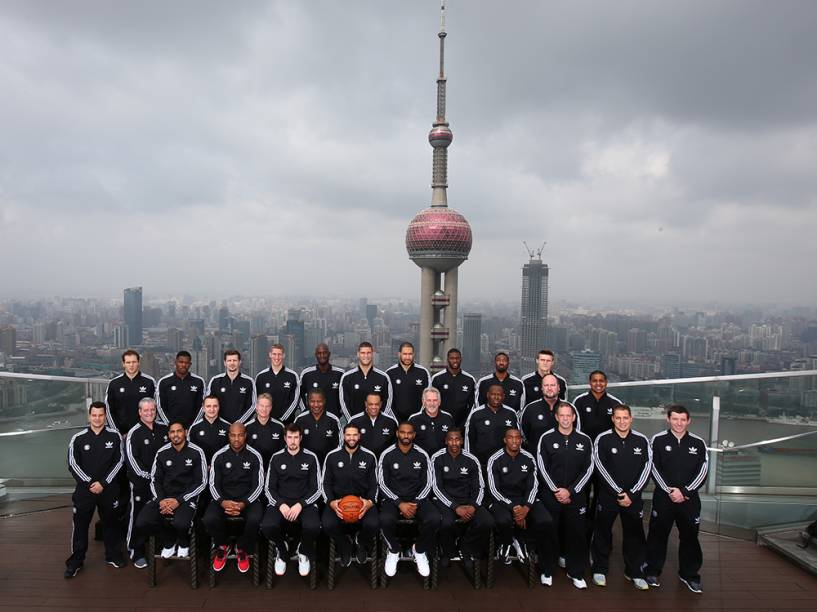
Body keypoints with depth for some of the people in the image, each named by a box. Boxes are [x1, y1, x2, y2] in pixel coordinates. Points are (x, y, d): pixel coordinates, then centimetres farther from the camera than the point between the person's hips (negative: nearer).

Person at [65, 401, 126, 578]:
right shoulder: (78, 438, -4)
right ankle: (76, 561, 18)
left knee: (110, 522, 11)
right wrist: (90, 483, -11)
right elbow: (73, 465, -3)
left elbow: (119, 461, -3)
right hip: (84, 488, 0)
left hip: (108, 488, 0)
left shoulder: (114, 436, -4)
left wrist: (103, 483, -10)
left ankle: (113, 555, 26)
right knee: (80, 524, 3)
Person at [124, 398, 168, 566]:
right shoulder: (134, 433, -7)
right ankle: (136, 553, 12)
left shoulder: (164, 429, 6)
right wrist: (148, 476, -15)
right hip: (141, 482, -4)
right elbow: (131, 459, -12)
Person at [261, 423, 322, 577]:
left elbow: (317, 489, 0)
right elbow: (269, 488, 5)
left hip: (305, 502, -1)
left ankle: (304, 552, 5)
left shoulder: (311, 458, 1)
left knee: (313, 527, -33)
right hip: (280, 502, 1)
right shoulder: (276, 458, 5)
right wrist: (280, 504, -14)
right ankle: (281, 550, 7)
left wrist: (300, 505, -16)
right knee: (267, 527, -31)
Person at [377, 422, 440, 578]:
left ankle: (420, 550, 3)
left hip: (417, 498, 1)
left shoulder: (422, 455, 0)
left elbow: (428, 483, 2)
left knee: (434, 519, -28)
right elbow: (382, 483, -5)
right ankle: (394, 550, 0)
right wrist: (400, 503, -16)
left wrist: (416, 503, -14)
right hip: (393, 498, -1)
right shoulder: (387, 455, -4)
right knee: (386, 520, -34)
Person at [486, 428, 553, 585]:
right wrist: (513, 507, -19)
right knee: (504, 521, -36)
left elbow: (533, 486, 2)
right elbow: (494, 489, -8)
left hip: (525, 499, 3)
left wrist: (526, 507, -16)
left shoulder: (529, 459, 4)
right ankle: (506, 543, 2)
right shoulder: (495, 460, -4)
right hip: (502, 500, -3)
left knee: (546, 521, -24)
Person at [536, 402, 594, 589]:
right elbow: (542, 467, -4)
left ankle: (575, 572, 19)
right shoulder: (546, 438, -2)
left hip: (576, 495, 1)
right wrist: (556, 490, -10)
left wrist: (570, 491, -7)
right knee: (549, 532, 4)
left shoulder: (584, 440, 2)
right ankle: (547, 570, 19)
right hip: (551, 494, -1)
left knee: (577, 533, 4)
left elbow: (588, 469, 0)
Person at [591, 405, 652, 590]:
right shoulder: (602, 439, -6)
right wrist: (618, 492, -13)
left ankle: (634, 572, 23)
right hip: (608, 495, -2)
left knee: (635, 534, 6)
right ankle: (600, 570, 22)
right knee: (603, 533, 7)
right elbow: (601, 468, -9)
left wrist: (632, 494, -9)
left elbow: (646, 469, -1)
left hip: (633, 496, 2)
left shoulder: (642, 441, 1)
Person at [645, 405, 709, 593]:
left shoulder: (698, 443, 2)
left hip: (689, 498, 1)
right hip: (663, 497, -1)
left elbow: (702, 472, -2)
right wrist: (669, 491, -14)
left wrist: (684, 491, -12)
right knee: (658, 534, 6)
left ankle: (689, 574, 25)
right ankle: (652, 571, 19)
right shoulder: (658, 440, -3)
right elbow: (654, 469, -5)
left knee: (690, 536, 9)